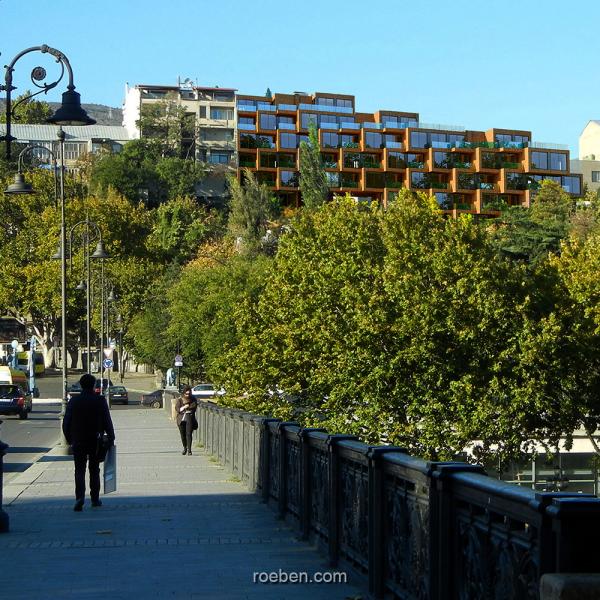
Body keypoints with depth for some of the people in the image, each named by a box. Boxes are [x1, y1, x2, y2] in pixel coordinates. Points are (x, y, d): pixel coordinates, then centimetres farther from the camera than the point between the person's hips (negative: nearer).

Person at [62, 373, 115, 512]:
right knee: (94, 470, 13)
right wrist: (111, 438, 4)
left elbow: (66, 422, 0)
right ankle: (95, 499, 17)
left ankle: (80, 497, -18)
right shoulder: (100, 400, -5)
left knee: (79, 470, 2)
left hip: (78, 442, 0)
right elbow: (107, 422, -4)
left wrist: (69, 438, 11)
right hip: (95, 441, 0)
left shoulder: (74, 401, -2)